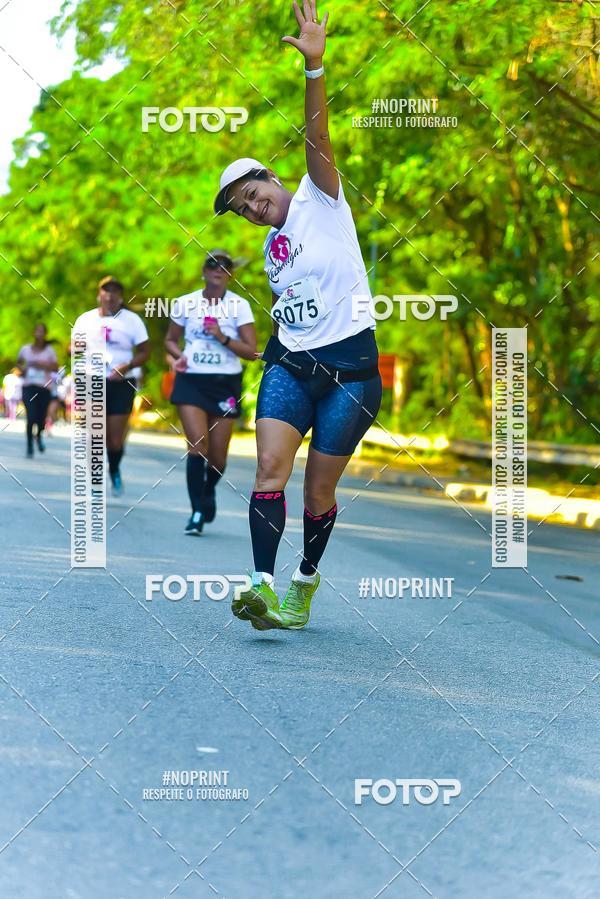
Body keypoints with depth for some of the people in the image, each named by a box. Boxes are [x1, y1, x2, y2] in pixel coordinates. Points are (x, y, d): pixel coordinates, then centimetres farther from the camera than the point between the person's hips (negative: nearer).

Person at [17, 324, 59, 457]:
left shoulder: (49, 349, 2)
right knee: (31, 417, -15)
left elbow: (55, 367, -3)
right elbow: (19, 363, 23)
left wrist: (42, 365, -17)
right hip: (29, 387, 0)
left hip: (44, 388, 0)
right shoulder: (25, 349, 6)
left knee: (41, 419, 1)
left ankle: (39, 436, 37)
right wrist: (22, 368, 2)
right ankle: (29, 446, -1)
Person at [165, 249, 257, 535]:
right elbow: (171, 339, 17)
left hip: (226, 384, 0)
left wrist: (223, 338, -17)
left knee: (218, 455, 4)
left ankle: (209, 491, 36)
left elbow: (251, 352, -3)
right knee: (197, 445, -16)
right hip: (191, 381, 0)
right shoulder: (185, 303, 3)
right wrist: (179, 356, -4)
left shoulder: (239, 305, -1)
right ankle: (197, 511, -9)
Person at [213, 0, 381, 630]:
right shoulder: (271, 245, 18)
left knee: (319, 488, 0)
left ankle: (305, 583, 22)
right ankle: (263, 587, -26)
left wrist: (314, 66, -30)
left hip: (349, 366, -5)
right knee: (270, 467, -18)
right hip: (291, 364, 5)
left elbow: (317, 135, -17)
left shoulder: (320, 201, -1)